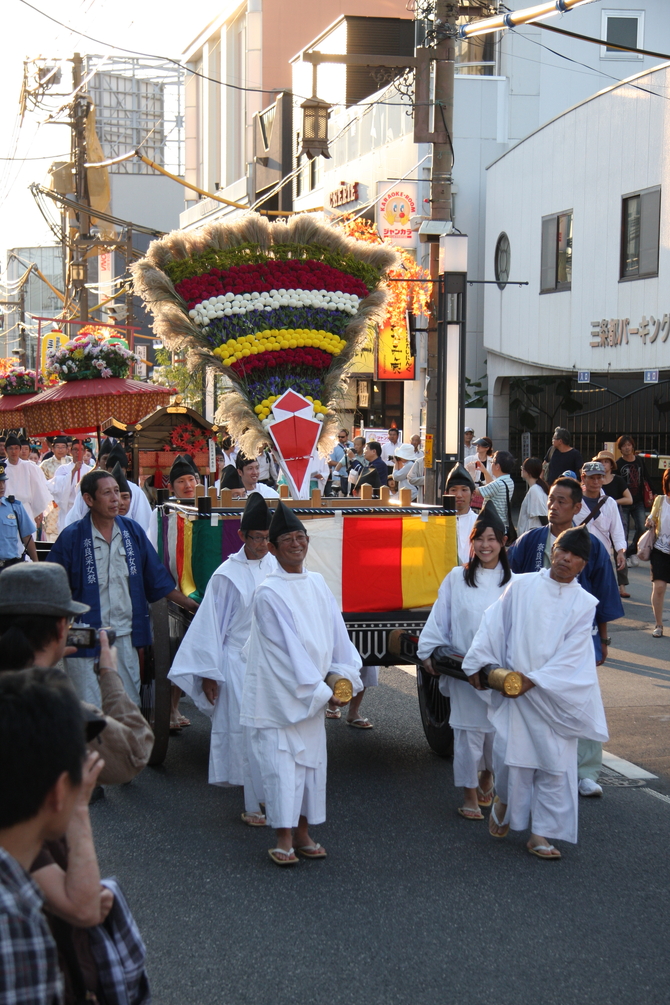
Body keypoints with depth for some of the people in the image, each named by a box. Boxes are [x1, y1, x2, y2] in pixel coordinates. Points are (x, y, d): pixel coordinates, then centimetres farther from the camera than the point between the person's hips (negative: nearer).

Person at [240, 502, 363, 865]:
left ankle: (303, 834, 22)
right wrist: (321, 691, -13)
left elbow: (336, 631, 7)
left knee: (311, 762, 10)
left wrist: (343, 673, -5)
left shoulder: (317, 583, 6)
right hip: (277, 695, -6)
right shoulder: (268, 593, -14)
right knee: (281, 764, -6)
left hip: (312, 696, 6)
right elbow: (290, 647, -15)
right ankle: (284, 839, 5)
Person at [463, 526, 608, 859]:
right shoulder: (521, 586, 0)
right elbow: (493, 624, 5)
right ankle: (504, 800, 28)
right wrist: (479, 664, 2)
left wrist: (534, 680, -13)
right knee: (511, 756, -4)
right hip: (513, 691, 0)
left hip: (557, 697, 0)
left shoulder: (584, 603, -1)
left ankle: (541, 834, 11)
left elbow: (571, 653, -6)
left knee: (555, 763, 0)